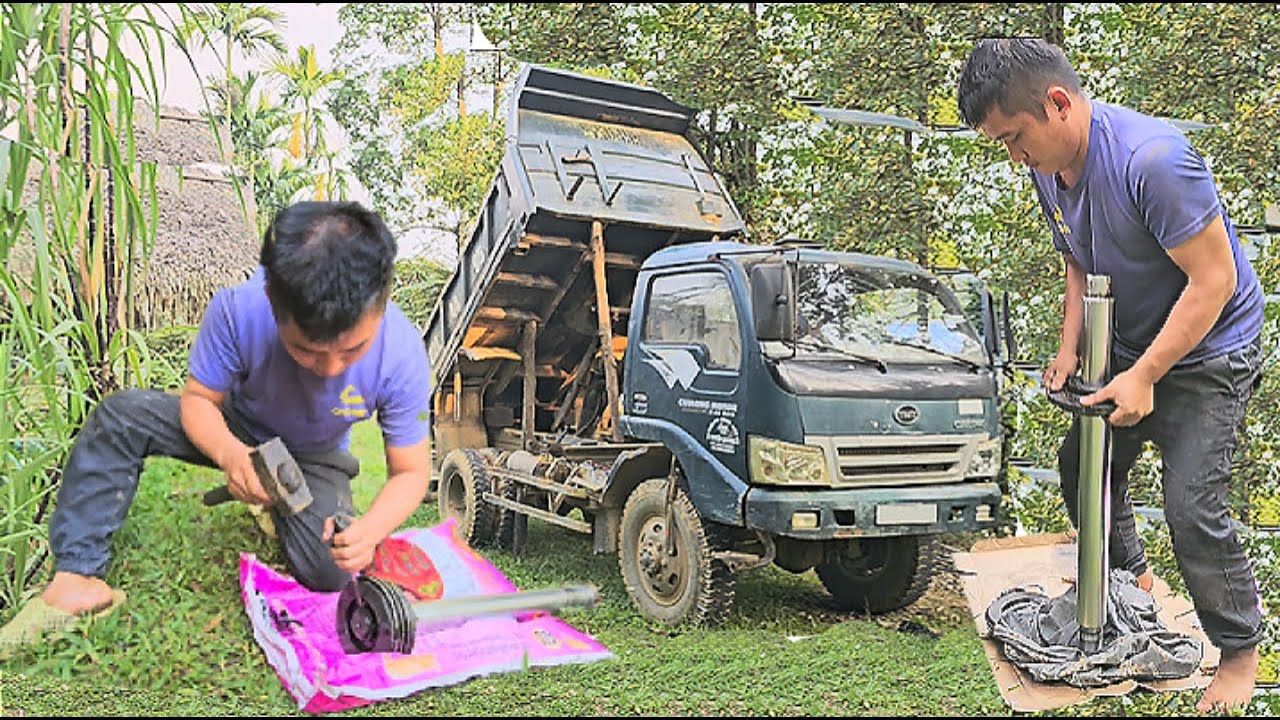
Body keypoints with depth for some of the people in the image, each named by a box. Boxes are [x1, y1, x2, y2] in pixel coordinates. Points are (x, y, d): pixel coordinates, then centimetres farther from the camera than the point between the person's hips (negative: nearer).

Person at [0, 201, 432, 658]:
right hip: (238, 432, 1)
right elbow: (197, 400, -18)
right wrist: (229, 452, -41)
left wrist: (371, 529, -45)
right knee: (119, 415, -22)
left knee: (329, 573, -22)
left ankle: (282, 510, 12)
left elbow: (411, 472, -23)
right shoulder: (239, 310, -35)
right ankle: (77, 580, -16)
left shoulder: (402, 355, -35)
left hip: (314, 458, 0)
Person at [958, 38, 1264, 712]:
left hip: (1208, 351, -8)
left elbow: (1214, 280, -27)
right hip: (1129, 347, 8)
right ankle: (1129, 573, 42)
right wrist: (1069, 350, -3)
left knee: (1192, 507, -11)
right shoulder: (1048, 168, -4)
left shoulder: (1151, 158, -31)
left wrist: (1143, 377, -25)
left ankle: (1241, 650, 12)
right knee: (1082, 463, 16)